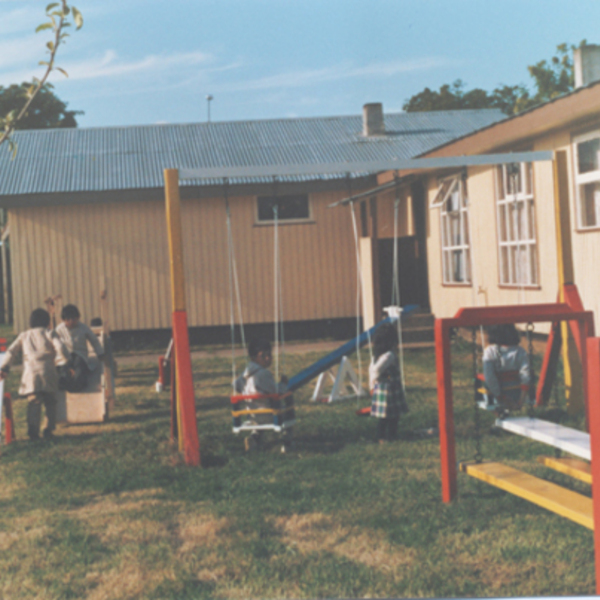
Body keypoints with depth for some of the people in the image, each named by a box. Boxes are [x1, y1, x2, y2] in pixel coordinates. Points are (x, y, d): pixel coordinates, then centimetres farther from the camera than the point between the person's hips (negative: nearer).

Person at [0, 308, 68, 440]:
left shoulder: (23, 336, 21)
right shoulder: (48, 333, 12)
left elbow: (11, 352, 13)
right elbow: (60, 348, -3)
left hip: (30, 373, 1)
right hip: (48, 373, -1)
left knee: (34, 403, -4)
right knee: (50, 402, 12)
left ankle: (33, 429, -21)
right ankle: (49, 428, 5)